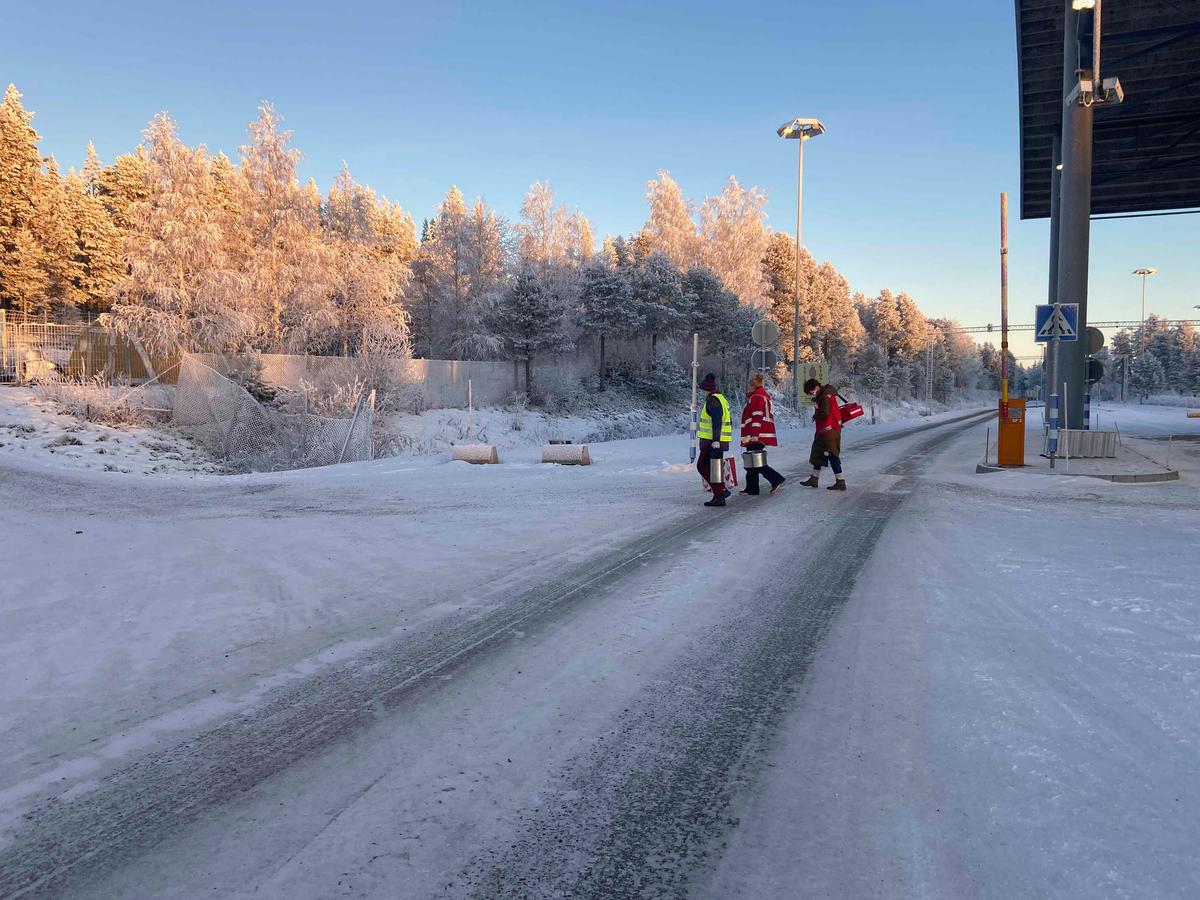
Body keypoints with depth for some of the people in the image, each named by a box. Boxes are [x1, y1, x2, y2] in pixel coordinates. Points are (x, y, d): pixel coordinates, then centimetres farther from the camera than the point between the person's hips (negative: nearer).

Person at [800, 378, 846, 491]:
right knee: (817, 454, 18)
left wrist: (815, 416, -10)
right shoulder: (822, 396, 13)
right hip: (823, 430, 11)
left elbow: (825, 413, -27)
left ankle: (840, 482, -2)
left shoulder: (825, 397, -19)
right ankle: (814, 479, 28)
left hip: (829, 431, -11)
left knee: (832, 456, -6)